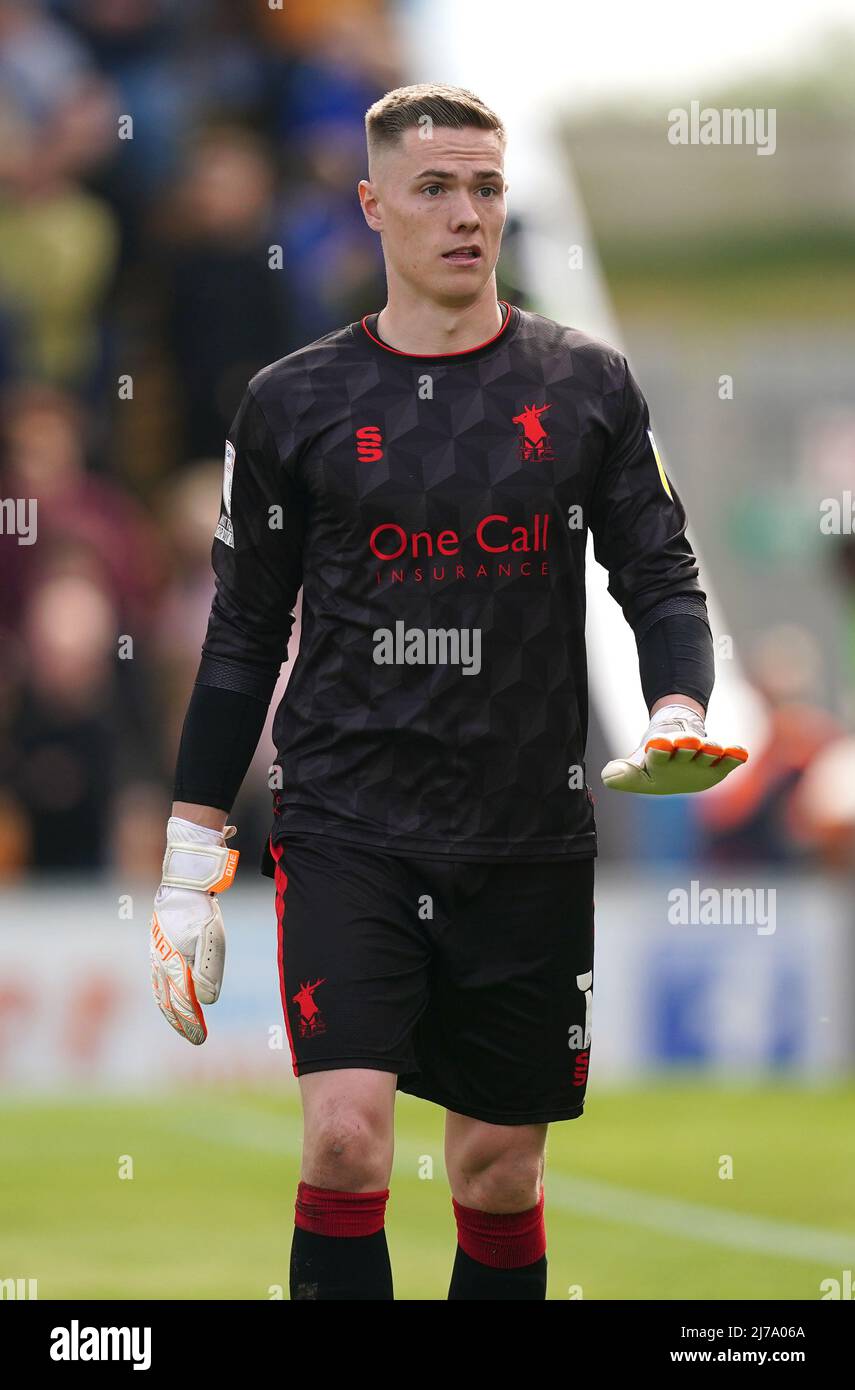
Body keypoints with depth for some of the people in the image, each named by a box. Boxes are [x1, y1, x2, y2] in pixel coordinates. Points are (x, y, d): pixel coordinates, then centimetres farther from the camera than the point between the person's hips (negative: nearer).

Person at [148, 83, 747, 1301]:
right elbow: (243, 638, 8)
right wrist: (191, 869, 5)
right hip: (345, 825, -1)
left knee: (500, 1171, 8)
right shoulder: (295, 403, 3)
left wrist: (679, 719, -15)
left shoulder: (587, 387, 4)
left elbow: (662, 580, 7)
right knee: (346, 1134, -18)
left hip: (530, 842, 2)